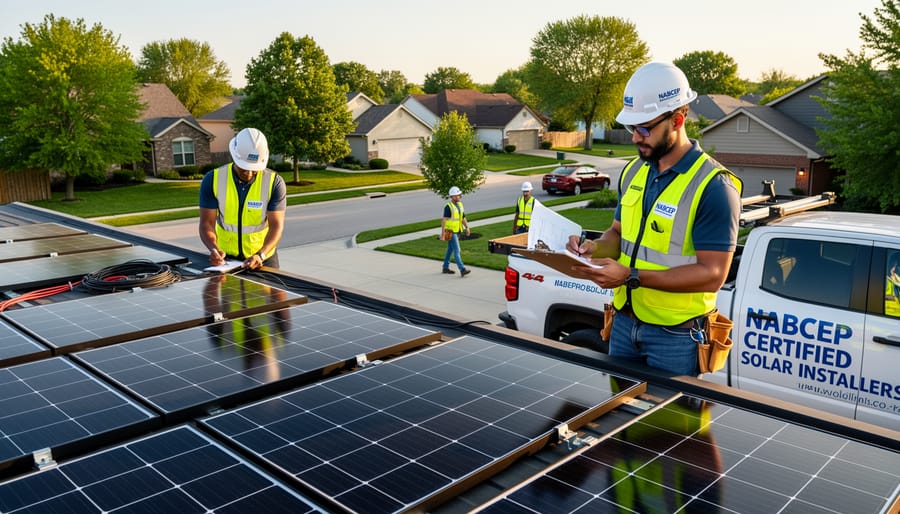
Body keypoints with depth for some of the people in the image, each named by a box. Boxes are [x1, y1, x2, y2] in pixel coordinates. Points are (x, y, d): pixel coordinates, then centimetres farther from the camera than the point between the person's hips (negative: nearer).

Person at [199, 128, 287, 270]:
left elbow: (276, 226, -16)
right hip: (225, 257, 1)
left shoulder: (274, 183, -13)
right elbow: (207, 223, -10)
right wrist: (214, 249, -30)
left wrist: (260, 255, -32)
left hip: (263, 258, -1)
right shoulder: (213, 180, -9)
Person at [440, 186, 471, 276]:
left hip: (457, 231, 8)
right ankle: (462, 270, -17)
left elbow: (463, 218, 12)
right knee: (456, 250, -12)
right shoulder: (448, 207, -16)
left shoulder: (460, 205, 8)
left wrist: (467, 228, -1)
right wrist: (442, 234, -21)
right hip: (450, 232, -8)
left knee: (450, 250, 15)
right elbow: (444, 220, -18)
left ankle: (445, 268, 26)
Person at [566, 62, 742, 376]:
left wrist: (631, 276, -27)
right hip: (624, 322, 6)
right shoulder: (633, 172, 5)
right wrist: (595, 249, -8)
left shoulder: (713, 187, -17)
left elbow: (712, 274, -21)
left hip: (676, 336, -6)